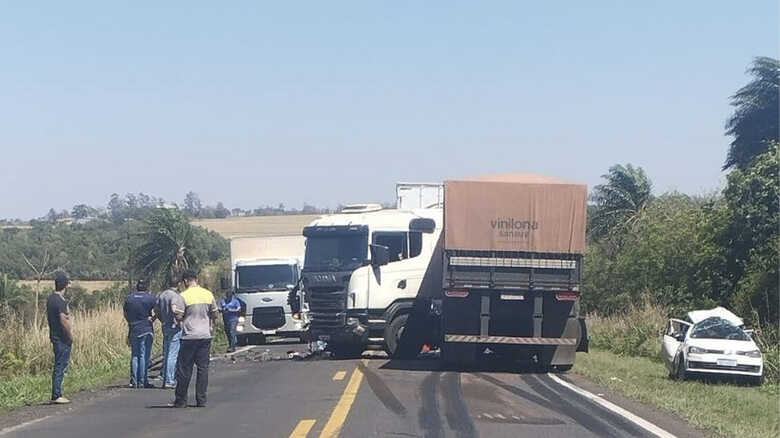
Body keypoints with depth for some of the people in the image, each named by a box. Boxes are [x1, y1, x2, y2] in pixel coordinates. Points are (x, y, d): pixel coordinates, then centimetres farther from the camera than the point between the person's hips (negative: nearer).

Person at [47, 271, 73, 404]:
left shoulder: (50, 298, 12)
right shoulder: (60, 301, -17)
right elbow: (63, 320, -20)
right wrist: (70, 334, -9)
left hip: (54, 336, 9)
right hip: (62, 338, -9)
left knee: (59, 366, 14)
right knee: (60, 366, -6)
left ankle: (57, 394, 17)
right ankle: (56, 395, -5)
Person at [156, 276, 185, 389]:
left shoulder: (162, 295, 10)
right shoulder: (175, 295, -16)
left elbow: (156, 309, 13)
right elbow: (174, 309, -30)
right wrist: (179, 320, -17)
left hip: (165, 326, 8)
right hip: (175, 328, -8)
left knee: (166, 353, 16)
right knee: (172, 354, -4)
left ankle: (164, 377, 21)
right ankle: (169, 381, -3)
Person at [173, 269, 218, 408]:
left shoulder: (184, 296, -10)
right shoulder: (208, 294, 4)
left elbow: (178, 317, -12)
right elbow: (214, 314, 10)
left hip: (189, 336, -4)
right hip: (205, 335, 4)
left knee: (184, 369, 3)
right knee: (203, 367, 7)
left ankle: (181, 400, 6)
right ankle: (201, 400, 5)